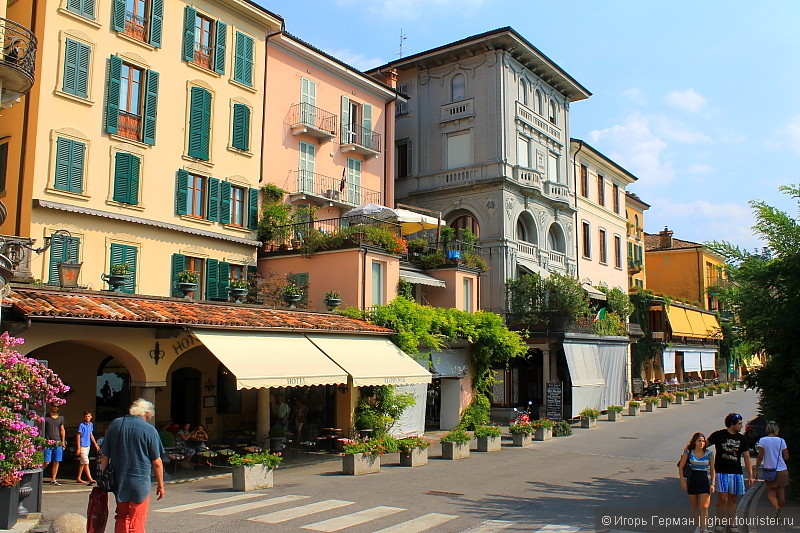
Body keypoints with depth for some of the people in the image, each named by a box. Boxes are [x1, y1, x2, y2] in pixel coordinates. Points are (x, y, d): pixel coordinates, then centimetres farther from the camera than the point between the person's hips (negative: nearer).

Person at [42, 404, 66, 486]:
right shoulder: (45, 417, 3)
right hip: (48, 443, -4)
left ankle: (53, 480, 9)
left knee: (56, 462, 3)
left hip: (58, 443, 4)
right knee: (47, 462, -7)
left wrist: (63, 441, 9)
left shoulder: (61, 418, 15)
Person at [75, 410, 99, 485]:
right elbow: (78, 436, -12)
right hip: (82, 446, -7)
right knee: (86, 463, -11)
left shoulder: (91, 425, 9)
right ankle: (90, 479, -15)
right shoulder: (82, 425, -12)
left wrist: (95, 444, 20)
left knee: (82, 463, 14)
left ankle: (78, 478, 23)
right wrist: (78, 448, -15)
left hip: (88, 446, 7)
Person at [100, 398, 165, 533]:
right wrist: (160, 485, 4)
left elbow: (105, 457, 5)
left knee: (121, 517, 19)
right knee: (136, 522, 6)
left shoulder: (115, 424, 3)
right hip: (140, 482, -4)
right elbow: (157, 462, -6)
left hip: (118, 481, 4)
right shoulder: (150, 430, -10)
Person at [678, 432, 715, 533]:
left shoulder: (709, 453, -1)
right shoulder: (688, 452, -2)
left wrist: (712, 483, -2)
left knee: (704, 507, -8)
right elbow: (681, 466, 3)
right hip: (692, 480, 1)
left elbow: (712, 470, 5)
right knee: (694, 506, 10)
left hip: (704, 481, -1)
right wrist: (682, 480, -4)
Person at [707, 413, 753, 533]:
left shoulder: (742, 439, 8)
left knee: (732, 499, 7)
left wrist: (750, 475, 7)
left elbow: (746, 457, 10)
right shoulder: (718, 435, -1)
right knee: (722, 498, -6)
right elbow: (704, 445, 9)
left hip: (736, 473, 3)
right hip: (721, 472, -3)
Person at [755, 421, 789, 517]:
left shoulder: (762, 440, -7)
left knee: (771, 493, 7)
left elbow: (760, 457, -8)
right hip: (782, 470, 2)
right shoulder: (781, 441, -3)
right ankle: (779, 513, 20)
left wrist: (756, 469, 1)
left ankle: (776, 507, -19)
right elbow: (786, 457, 2)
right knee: (781, 493, 14)